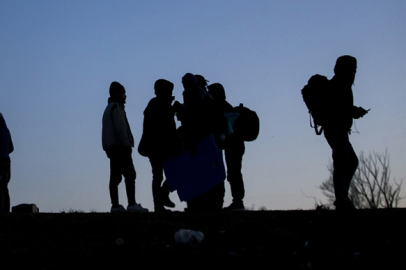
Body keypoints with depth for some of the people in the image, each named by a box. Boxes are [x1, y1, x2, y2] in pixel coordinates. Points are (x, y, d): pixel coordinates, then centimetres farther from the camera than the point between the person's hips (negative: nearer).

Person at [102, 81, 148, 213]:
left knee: (115, 177, 5)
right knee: (130, 174, -12)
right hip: (120, 147, -10)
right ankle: (132, 204, -19)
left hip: (111, 148, 10)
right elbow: (120, 128, -17)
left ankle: (115, 205, 3)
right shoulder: (116, 108, -7)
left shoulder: (109, 108, 23)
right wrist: (127, 144, -15)